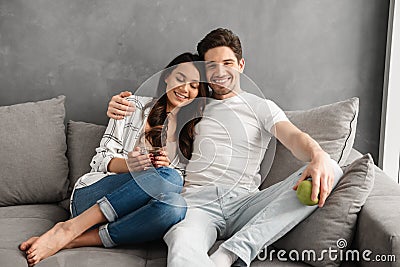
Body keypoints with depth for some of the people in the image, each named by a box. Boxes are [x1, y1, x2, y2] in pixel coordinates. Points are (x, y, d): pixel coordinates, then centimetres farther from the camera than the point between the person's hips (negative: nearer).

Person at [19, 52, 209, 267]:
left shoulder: (191, 131, 16)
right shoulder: (134, 106, 8)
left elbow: (183, 179, 13)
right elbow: (101, 159, 3)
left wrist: (166, 167, -9)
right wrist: (129, 164, -19)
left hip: (127, 211, 3)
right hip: (91, 196, -2)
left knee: (176, 207, -35)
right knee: (169, 177, -33)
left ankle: (74, 240, -28)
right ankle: (70, 229, -29)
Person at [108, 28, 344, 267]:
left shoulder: (262, 107, 17)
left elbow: (294, 137, 0)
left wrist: (319, 156, -26)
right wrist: (119, 110, 6)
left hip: (243, 201, 2)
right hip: (196, 199, -2)